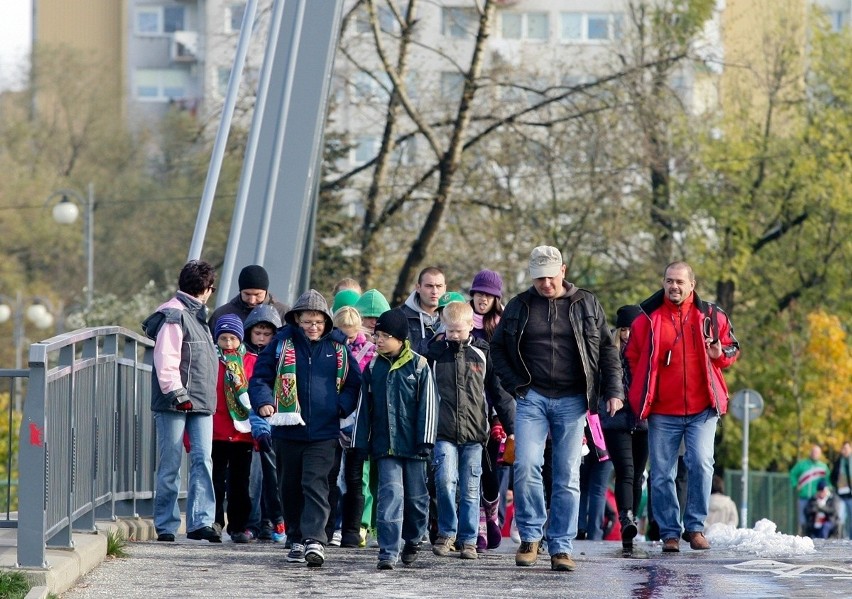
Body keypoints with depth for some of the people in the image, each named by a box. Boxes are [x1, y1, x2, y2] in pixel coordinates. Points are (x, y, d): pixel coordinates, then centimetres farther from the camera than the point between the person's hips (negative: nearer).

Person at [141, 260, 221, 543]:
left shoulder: (197, 315, 20)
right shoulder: (174, 315, -9)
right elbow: (166, 360, -16)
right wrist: (177, 392, -19)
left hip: (200, 403, 8)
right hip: (174, 404, -8)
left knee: (203, 460, -4)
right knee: (170, 465, -1)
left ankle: (201, 521, -9)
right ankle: (166, 525, 4)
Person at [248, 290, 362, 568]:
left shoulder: (338, 348, 6)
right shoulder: (281, 344, 3)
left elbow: (354, 383, 14)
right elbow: (260, 377, 4)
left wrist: (341, 407, -3)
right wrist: (263, 402, -15)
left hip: (323, 432, -1)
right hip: (287, 430, 2)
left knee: (315, 485, -12)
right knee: (291, 488, 10)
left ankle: (315, 539, -19)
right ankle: (296, 540, 21)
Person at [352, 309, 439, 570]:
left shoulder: (419, 366, -2)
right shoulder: (373, 368, 7)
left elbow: (428, 405, -4)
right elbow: (364, 408, 11)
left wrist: (425, 440, -10)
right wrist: (361, 443, 7)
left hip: (412, 445, -1)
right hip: (385, 445, 1)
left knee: (416, 496, 10)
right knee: (390, 494, -10)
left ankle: (412, 539, 33)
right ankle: (388, 552, -14)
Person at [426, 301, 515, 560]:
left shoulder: (482, 354, 6)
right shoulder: (435, 352, 6)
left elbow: (500, 393, 10)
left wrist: (511, 427, 8)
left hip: (474, 432, 0)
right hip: (443, 432, 0)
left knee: (470, 489, 4)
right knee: (445, 480, -15)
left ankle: (469, 540, 13)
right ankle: (447, 532, 2)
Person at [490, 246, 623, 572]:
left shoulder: (586, 304, 7)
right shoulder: (519, 306, 7)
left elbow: (607, 349, 10)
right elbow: (497, 347, 14)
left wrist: (613, 391, 1)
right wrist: (515, 385, 2)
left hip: (571, 401, 0)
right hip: (532, 398, 0)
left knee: (568, 477, -1)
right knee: (526, 466, -15)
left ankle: (561, 547, 4)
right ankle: (530, 536, 0)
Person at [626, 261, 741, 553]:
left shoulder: (711, 316, 6)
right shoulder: (647, 318, 5)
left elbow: (732, 349, 15)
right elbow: (631, 358, 13)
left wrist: (720, 354, -8)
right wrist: (640, 397, 4)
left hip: (702, 408, -1)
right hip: (663, 412, 1)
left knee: (701, 464, -16)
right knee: (662, 475, 1)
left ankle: (695, 527, -5)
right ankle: (669, 532, 12)